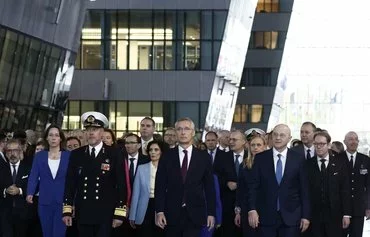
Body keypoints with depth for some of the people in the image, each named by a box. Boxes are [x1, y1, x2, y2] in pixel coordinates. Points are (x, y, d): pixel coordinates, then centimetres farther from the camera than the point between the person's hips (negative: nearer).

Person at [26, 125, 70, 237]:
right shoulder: (39, 156, 8)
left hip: (63, 202, -2)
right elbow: (33, 176, 0)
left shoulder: (69, 156, 4)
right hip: (44, 202, 2)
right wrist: (30, 193, -17)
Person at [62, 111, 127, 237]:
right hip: (82, 214, 3)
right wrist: (67, 211, 2)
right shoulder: (76, 154, 8)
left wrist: (119, 214, -8)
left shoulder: (115, 154, -1)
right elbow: (70, 183, 8)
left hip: (105, 215, -3)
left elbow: (121, 184, -3)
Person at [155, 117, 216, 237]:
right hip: (171, 213, 1)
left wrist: (211, 213, 0)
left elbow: (209, 187, 5)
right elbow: (160, 186, 2)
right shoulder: (167, 157, 4)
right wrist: (159, 211, -6)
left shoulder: (204, 157, 4)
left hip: (195, 214, -1)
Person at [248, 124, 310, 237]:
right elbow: (253, 185, 2)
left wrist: (305, 215, 0)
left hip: (291, 216, 0)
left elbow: (304, 189, 3)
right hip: (266, 216, 0)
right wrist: (252, 210, -8)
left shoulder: (298, 159, 3)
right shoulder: (260, 158, 4)